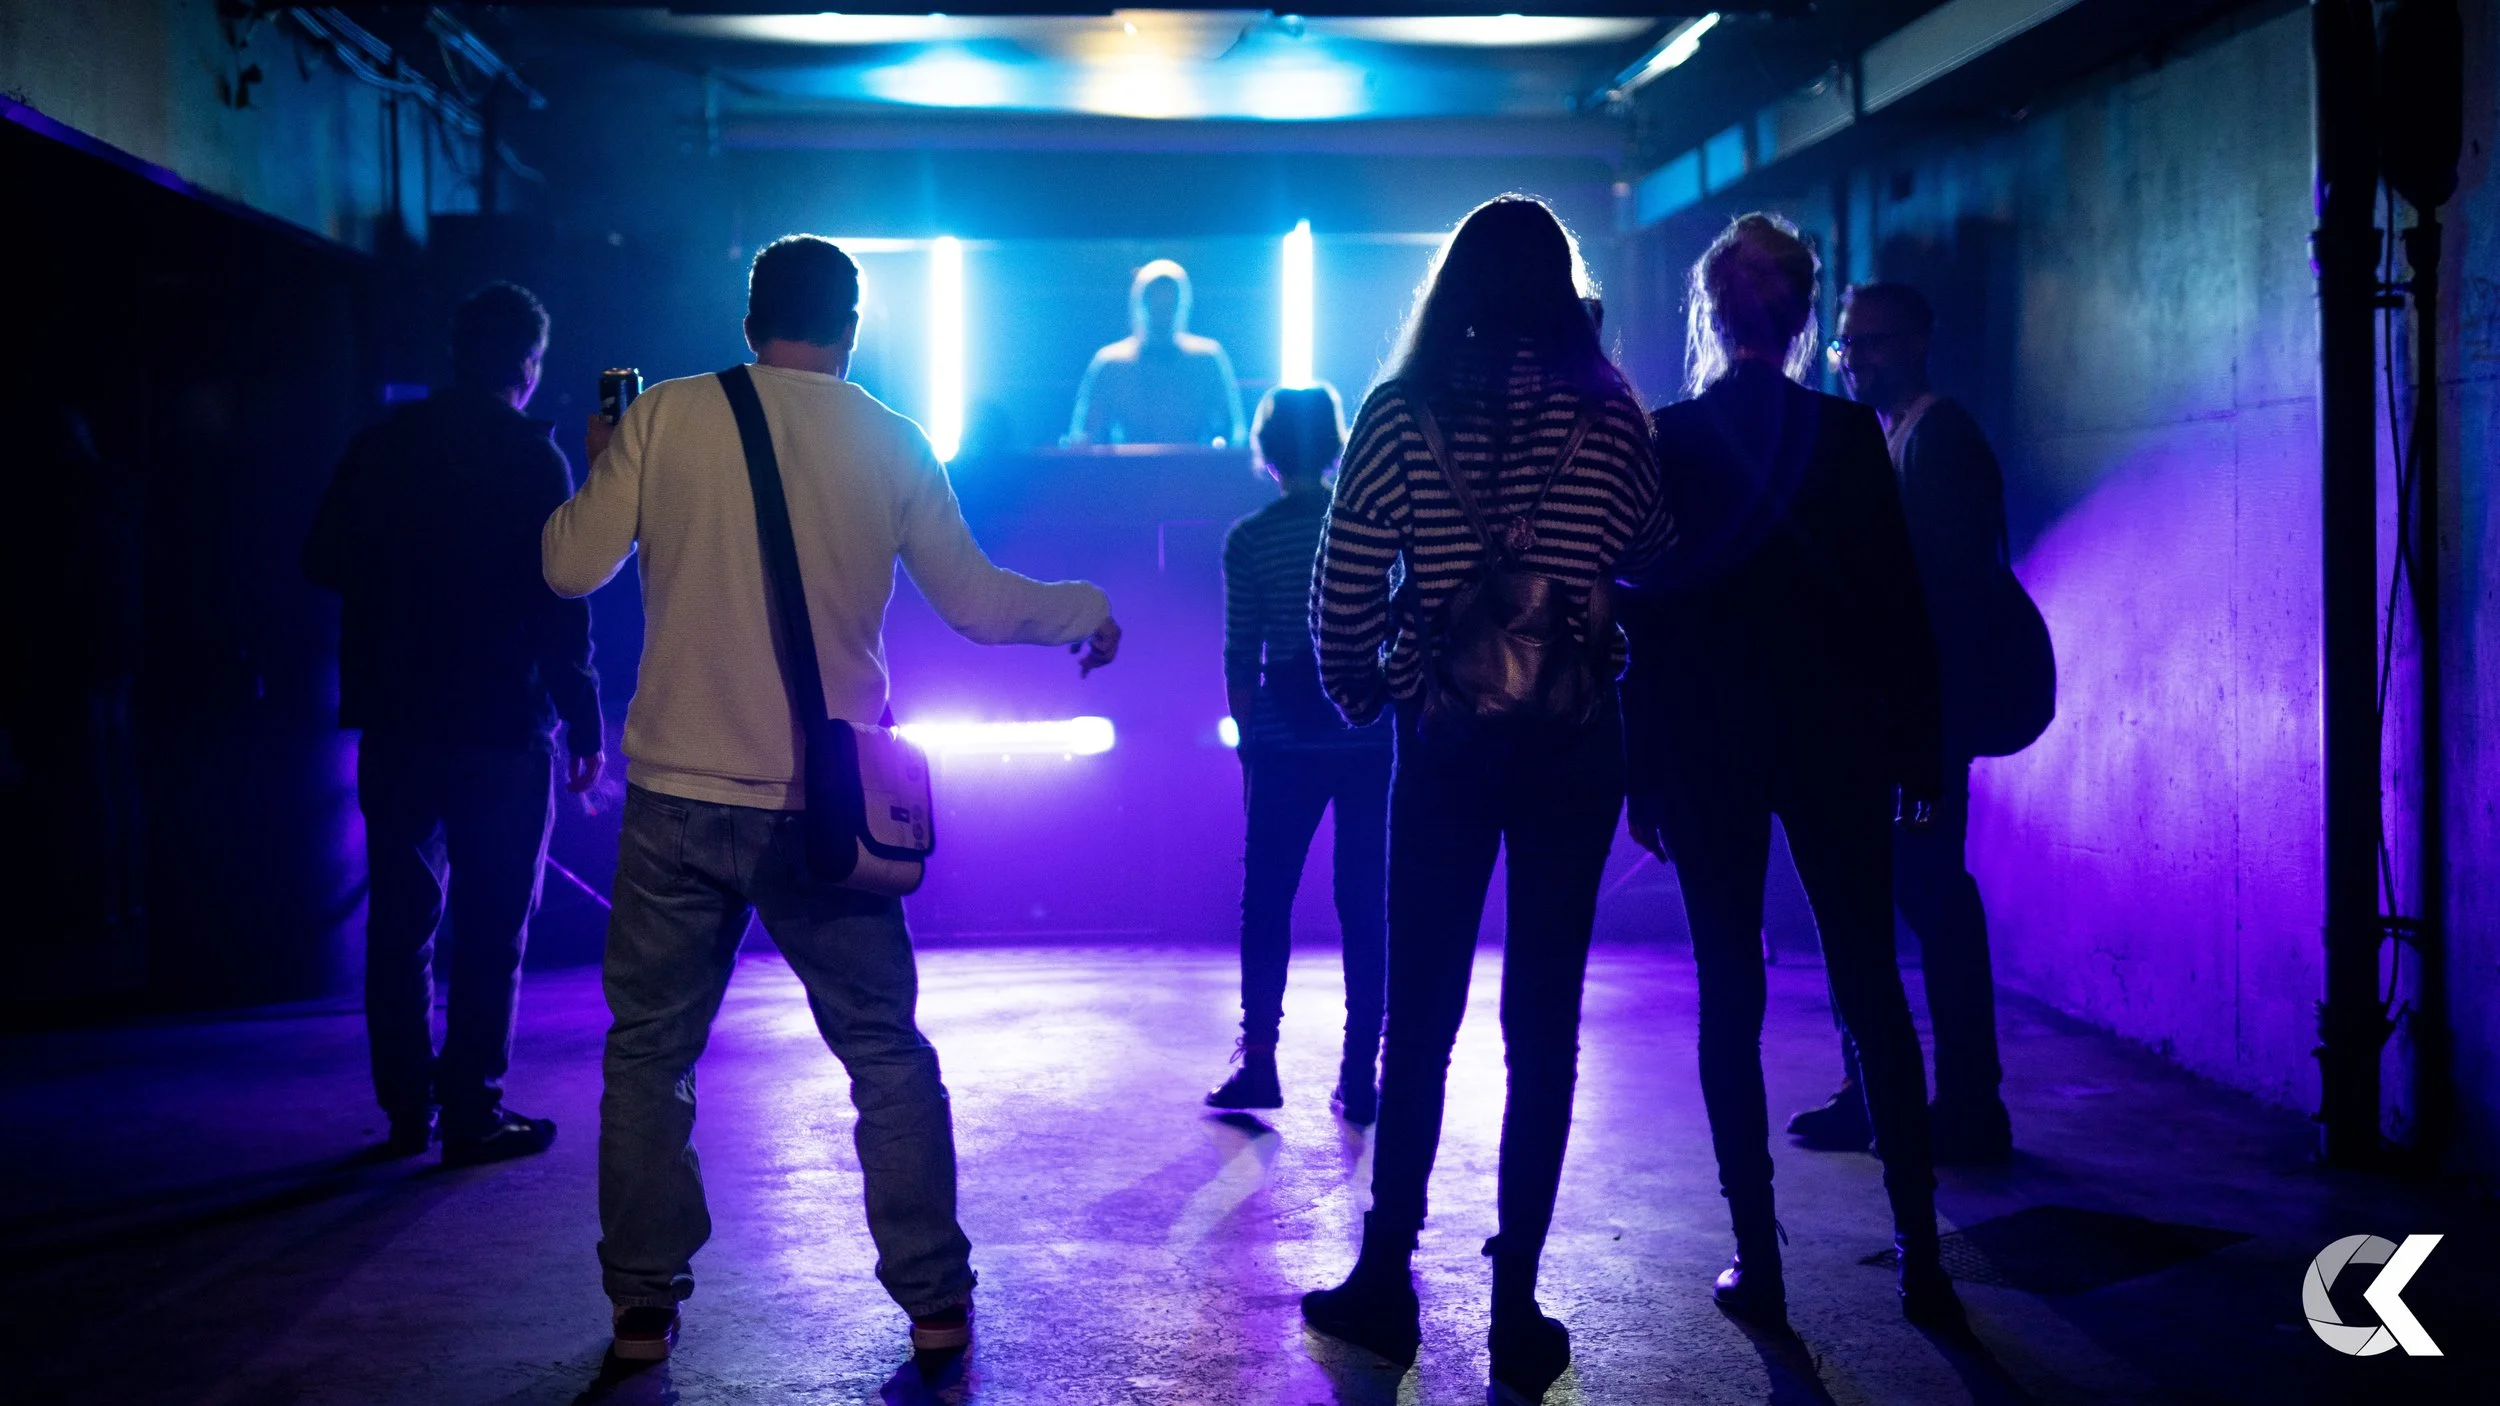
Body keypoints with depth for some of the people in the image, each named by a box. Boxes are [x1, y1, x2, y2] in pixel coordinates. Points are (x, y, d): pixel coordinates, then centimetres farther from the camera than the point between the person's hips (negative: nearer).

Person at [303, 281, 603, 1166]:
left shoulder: (382, 444, 6)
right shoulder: (531, 455, -8)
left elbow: (324, 563, 11)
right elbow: (558, 601, -11)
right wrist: (585, 723, -6)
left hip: (396, 720, 5)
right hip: (501, 724, -4)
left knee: (402, 916, 12)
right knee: (492, 922, 2)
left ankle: (407, 1109, 17)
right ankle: (472, 1113, 2)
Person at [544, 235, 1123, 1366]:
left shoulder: (663, 416, -1)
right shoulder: (891, 443, 2)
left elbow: (572, 568, 1)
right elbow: (975, 602, 4)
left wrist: (600, 471, 20)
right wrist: (1088, 610, 22)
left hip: (679, 794, 0)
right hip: (822, 805, 1)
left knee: (649, 1054, 12)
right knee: (886, 1053, 12)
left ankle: (643, 1306, 16)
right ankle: (933, 1298, 16)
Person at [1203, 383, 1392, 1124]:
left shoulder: (1248, 539, -3)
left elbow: (1240, 659, -3)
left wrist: (1248, 736, 9)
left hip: (1285, 742, -1)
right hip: (1373, 737, 1)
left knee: (1266, 901, 9)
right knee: (1367, 906, 5)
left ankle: (1258, 1058, 5)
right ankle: (1360, 1074, 5)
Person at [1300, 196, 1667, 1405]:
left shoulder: (1403, 413, -3)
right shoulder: (1610, 417, 0)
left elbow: (1340, 596, -6)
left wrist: (1361, 694, 11)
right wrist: (1624, 677, 12)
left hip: (1444, 742, 0)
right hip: (1576, 746, 0)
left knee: (1421, 1016, 11)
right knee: (1544, 1021, 6)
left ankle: (1385, 1284, 19)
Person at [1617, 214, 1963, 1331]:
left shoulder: (1663, 440, -3)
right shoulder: (1849, 433, -3)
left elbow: (1643, 611, -2)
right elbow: (1897, 598, -1)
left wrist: (1641, 768, 4)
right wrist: (1918, 745, 7)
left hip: (1702, 744, 0)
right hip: (1833, 739, 1)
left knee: (1731, 997, 6)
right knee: (1870, 990, 7)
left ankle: (1757, 1260, 7)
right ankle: (1920, 1258, 8)